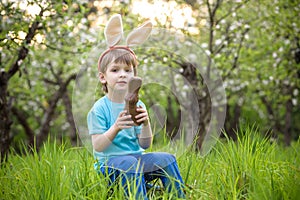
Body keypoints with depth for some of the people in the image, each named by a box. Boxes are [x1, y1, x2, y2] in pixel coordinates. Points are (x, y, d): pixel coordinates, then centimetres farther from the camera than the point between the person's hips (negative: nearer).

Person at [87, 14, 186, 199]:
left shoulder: (138, 105, 7)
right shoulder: (99, 109, -7)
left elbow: (144, 144, 3)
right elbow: (97, 146, -13)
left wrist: (146, 124, -16)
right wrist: (116, 128, -28)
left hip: (136, 158, 5)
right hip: (109, 163, -5)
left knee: (166, 159, -17)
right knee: (128, 163, -35)